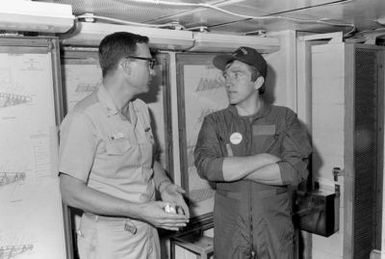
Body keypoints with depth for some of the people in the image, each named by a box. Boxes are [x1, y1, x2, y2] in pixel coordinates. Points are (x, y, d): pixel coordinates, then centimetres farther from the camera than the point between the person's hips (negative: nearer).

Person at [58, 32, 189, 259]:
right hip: (110, 240, -7)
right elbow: (72, 192, -21)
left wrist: (164, 185, -6)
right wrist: (140, 210, -25)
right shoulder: (84, 118, -21)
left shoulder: (141, 109, 5)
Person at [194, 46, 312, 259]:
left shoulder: (284, 118, -1)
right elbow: (206, 167, -16)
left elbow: (295, 170, -14)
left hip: (275, 231, 0)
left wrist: (232, 169, -14)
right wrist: (264, 158, -16)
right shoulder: (214, 122, 0)